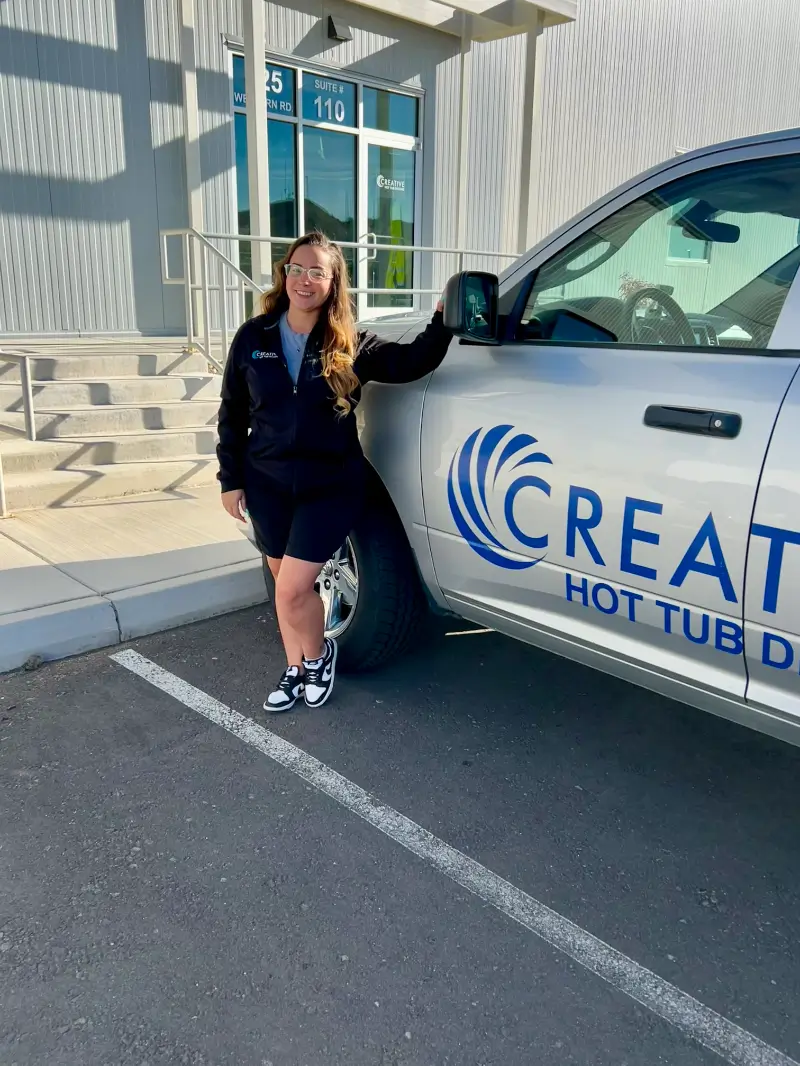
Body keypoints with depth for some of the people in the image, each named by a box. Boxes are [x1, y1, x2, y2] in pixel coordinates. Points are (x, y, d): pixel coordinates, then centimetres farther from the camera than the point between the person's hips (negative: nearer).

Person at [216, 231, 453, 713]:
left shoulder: (351, 344, -5)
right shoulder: (254, 337, 0)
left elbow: (409, 363, -14)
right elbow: (232, 413, 5)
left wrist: (443, 322, -29)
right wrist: (231, 479, 3)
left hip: (330, 485, -3)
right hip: (267, 483, 3)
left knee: (292, 588, -8)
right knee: (286, 582, 15)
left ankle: (319, 653, 23)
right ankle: (295, 669, 35)